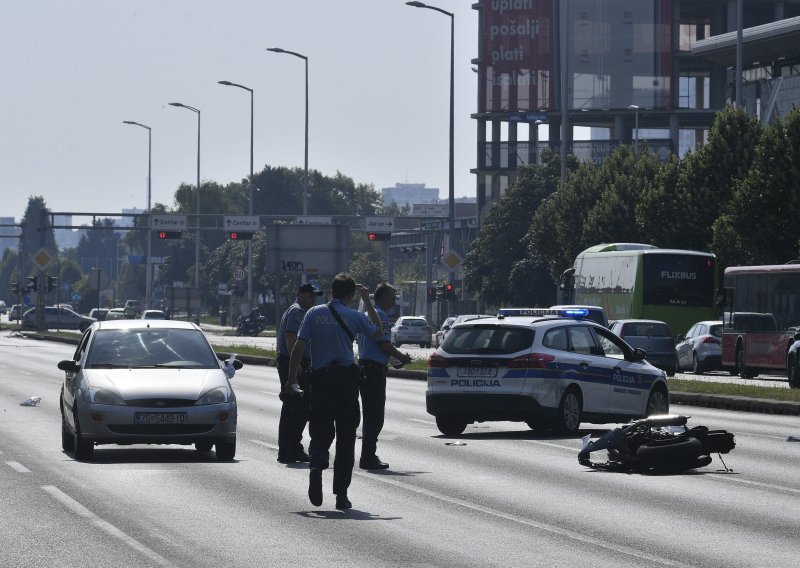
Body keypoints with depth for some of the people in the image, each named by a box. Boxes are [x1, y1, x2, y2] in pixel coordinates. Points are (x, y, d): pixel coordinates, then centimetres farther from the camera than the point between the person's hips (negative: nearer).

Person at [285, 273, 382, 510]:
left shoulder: (314, 313, 1)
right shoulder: (354, 316, -1)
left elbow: (299, 346, -4)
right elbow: (377, 330, 18)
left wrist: (292, 379, 2)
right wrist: (367, 301, 24)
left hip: (320, 378, 1)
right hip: (346, 378, -1)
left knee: (320, 432, 10)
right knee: (346, 437, 5)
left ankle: (317, 465, -23)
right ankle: (341, 494, 3)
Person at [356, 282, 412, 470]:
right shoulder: (380, 316, -13)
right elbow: (384, 345, -19)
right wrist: (401, 357, -3)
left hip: (364, 366, 10)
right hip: (375, 368, -10)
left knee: (370, 414, 15)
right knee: (375, 415, -7)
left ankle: (368, 456, 19)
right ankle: (368, 457, -8)